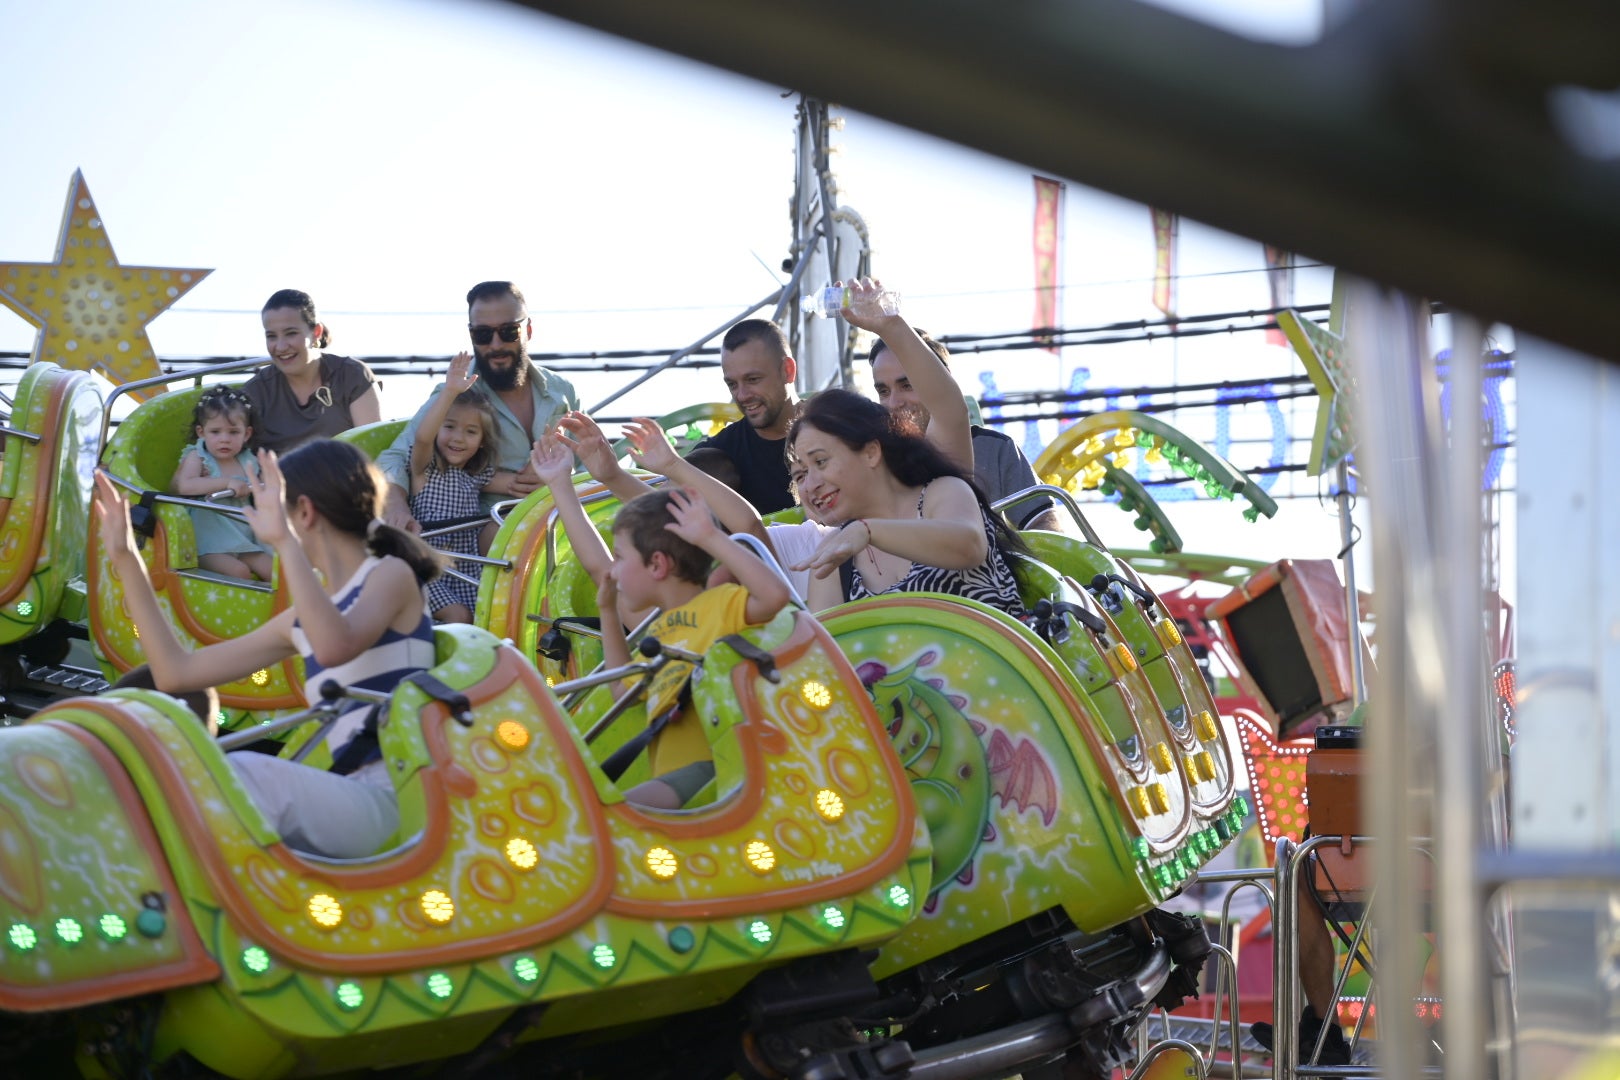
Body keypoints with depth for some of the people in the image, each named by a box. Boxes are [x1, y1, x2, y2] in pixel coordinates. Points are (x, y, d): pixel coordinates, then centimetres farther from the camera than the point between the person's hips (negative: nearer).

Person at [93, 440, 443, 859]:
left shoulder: (391, 574, 1)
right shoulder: (300, 621, 21)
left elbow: (335, 647, -23)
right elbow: (175, 672, 22)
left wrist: (284, 540, -19)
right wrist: (126, 560, 24)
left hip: (396, 796, -7)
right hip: (352, 799, 7)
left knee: (245, 774, -28)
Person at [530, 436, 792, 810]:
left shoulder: (720, 604, -1)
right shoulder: (661, 628, 27)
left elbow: (775, 595, -20)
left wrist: (712, 538, -18)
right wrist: (609, 612, 32)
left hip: (705, 770, -10)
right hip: (668, 781, 10)